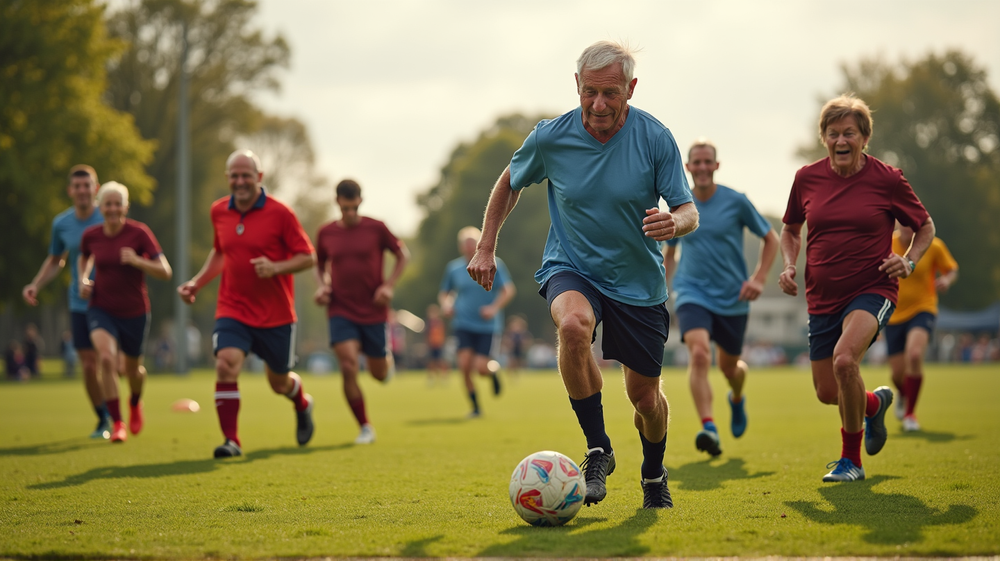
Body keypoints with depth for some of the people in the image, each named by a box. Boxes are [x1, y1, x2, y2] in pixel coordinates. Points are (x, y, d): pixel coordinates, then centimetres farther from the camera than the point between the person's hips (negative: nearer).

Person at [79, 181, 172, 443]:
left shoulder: (139, 233, -14)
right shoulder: (90, 235, -4)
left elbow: (165, 272, -16)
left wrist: (137, 261, -31)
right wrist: (83, 280, 1)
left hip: (134, 312, -1)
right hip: (101, 309, 1)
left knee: (131, 370, 14)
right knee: (106, 357, -26)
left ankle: (135, 403, 51)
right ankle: (117, 423, -17)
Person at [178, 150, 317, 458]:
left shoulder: (280, 213, -11)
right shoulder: (219, 211, 3)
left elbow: (308, 257, -8)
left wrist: (275, 267, -24)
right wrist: (196, 282, 9)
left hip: (276, 314, -2)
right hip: (232, 309, 2)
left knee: (279, 382, 12)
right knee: (226, 364, -23)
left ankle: (303, 404, 49)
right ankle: (231, 440, -17)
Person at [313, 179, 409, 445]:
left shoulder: (376, 228, -5)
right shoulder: (326, 233, 2)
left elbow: (403, 254, 7)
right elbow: (320, 265, 19)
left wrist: (388, 285, -6)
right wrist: (322, 286, -1)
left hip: (374, 312, 0)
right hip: (341, 311, 0)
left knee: (379, 374, 7)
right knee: (348, 367, -18)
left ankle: (387, 360, 47)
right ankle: (365, 428, -4)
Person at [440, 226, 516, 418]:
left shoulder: (494, 264, -3)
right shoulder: (454, 268, 5)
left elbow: (509, 290, -4)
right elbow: (443, 293, 17)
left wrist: (495, 307, -19)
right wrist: (445, 305, -5)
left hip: (488, 325, -2)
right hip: (463, 325, 2)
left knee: (481, 367, -12)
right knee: (465, 364, -15)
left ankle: (494, 370, 28)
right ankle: (475, 407, 2)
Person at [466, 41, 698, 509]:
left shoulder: (655, 138, -14)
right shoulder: (550, 138, -12)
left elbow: (688, 212, -9)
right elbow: (510, 183, 8)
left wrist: (674, 223, -33)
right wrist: (486, 247, 6)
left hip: (638, 282, 1)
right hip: (570, 269, -1)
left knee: (645, 395, 7)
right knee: (573, 325, -36)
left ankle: (654, 475, 41)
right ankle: (597, 451, -21)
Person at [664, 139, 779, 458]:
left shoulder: (736, 202, -4)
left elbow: (770, 239, 5)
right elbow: (669, 254, 19)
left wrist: (758, 279, -6)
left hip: (732, 299, 0)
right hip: (692, 295, 0)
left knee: (729, 365, 13)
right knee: (699, 352, -25)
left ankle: (737, 398, 51)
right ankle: (708, 428, -32)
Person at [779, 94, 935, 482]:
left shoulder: (887, 179, -6)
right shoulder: (807, 178, 2)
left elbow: (926, 227, 7)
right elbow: (790, 229, 19)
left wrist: (909, 261, -10)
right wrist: (789, 265, 1)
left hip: (872, 290, -4)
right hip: (822, 297, 4)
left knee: (844, 359, -30)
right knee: (827, 392, 7)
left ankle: (851, 459, -11)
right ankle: (874, 402, 45)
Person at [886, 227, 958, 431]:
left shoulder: (933, 246, -7)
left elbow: (952, 270, 6)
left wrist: (947, 280, -16)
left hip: (922, 309, -2)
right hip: (894, 314, 2)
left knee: (914, 355, -30)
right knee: (898, 373, 4)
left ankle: (910, 413, -13)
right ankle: (902, 395, 46)